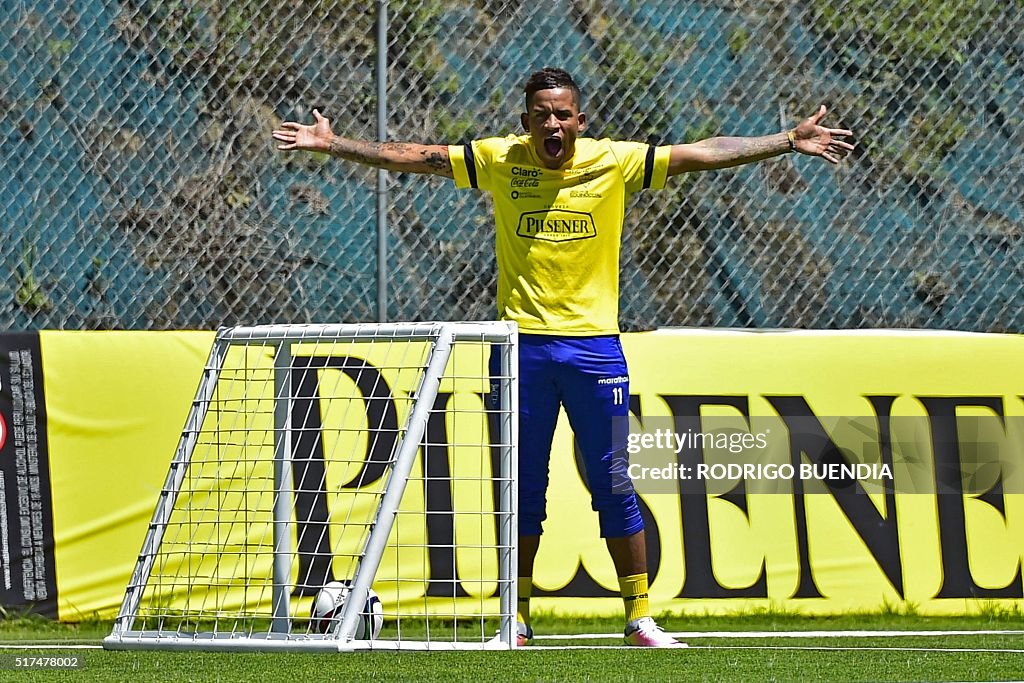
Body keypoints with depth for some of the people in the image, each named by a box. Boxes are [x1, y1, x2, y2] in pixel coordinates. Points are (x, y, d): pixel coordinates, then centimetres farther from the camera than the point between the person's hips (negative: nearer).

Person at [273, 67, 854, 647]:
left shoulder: (615, 161, -1)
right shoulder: (499, 161, 1)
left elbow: (705, 154, -1)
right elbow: (413, 157, 6)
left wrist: (792, 141, -5)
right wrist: (334, 145, 3)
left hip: (594, 343, -1)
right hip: (522, 343, 1)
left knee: (615, 485, 0)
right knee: (522, 485, 7)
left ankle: (641, 620, 6)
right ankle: (518, 620, 16)